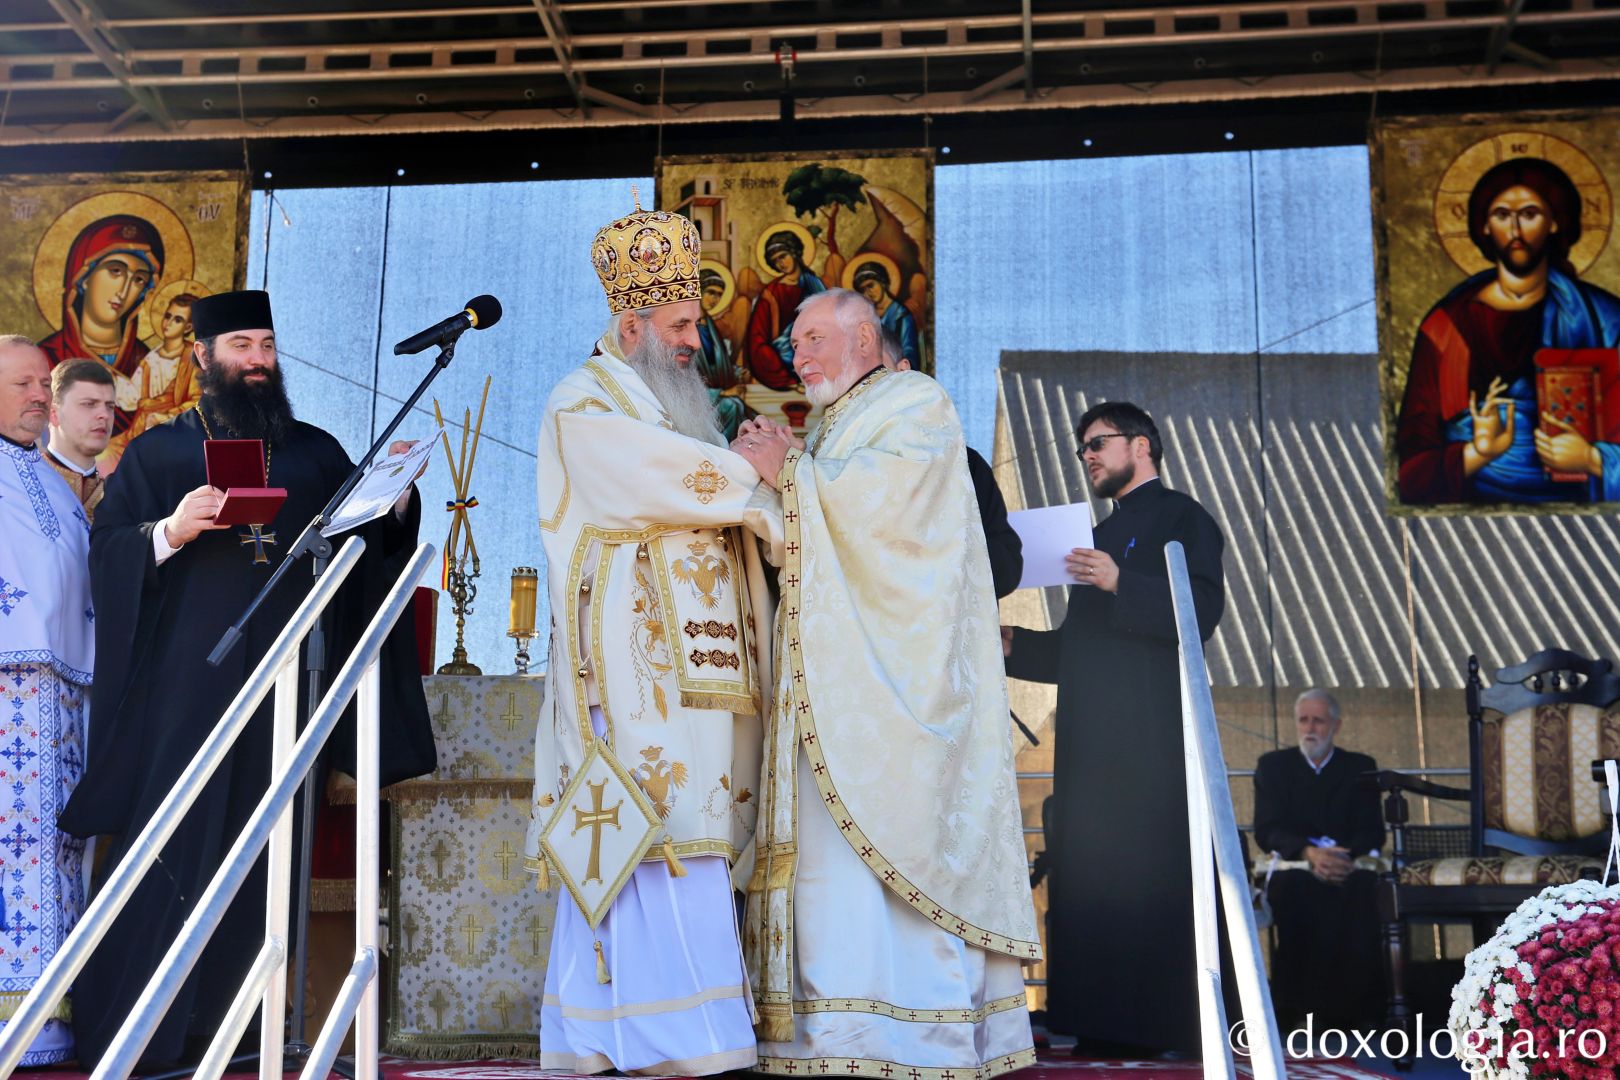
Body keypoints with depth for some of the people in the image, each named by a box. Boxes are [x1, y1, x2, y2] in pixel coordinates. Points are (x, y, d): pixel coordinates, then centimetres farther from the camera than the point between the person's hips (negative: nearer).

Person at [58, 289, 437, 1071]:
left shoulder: (317, 453, 16)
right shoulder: (158, 451, 10)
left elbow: (372, 549, 11)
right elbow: (106, 551, 2)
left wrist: (397, 500, -7)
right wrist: (169, 532, -16)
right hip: (187, 684, -2)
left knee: (266, 857, 3)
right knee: (174, 855, -4)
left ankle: (231, 1024, 12)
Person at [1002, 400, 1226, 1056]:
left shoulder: (1180, 517, 3)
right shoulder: (1100, 535, 27)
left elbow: (1201, 610, -12)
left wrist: (1120, 583, -23)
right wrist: (1014, 644, 12)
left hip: (1148, 733, -8)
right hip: (1092, 736, 8)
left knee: (1148, 875, -10)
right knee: (1089, 875, 3)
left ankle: (1166, 1024, -6)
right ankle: (1109, 1025, 6)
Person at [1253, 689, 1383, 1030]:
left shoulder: (1360, 767, 15)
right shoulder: (1273, 765, 12)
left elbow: (1373, 832, 3)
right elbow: (1266, 831, -1)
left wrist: (1343, 855, -20)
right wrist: (1308, 852, -22)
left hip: (1348, 865, 1)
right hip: (1293, 865, 0)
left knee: (1364, 887, -35)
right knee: (1292, 886, -36)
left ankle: (1355, 1008, -25)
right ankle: (1298, 1005, -29)